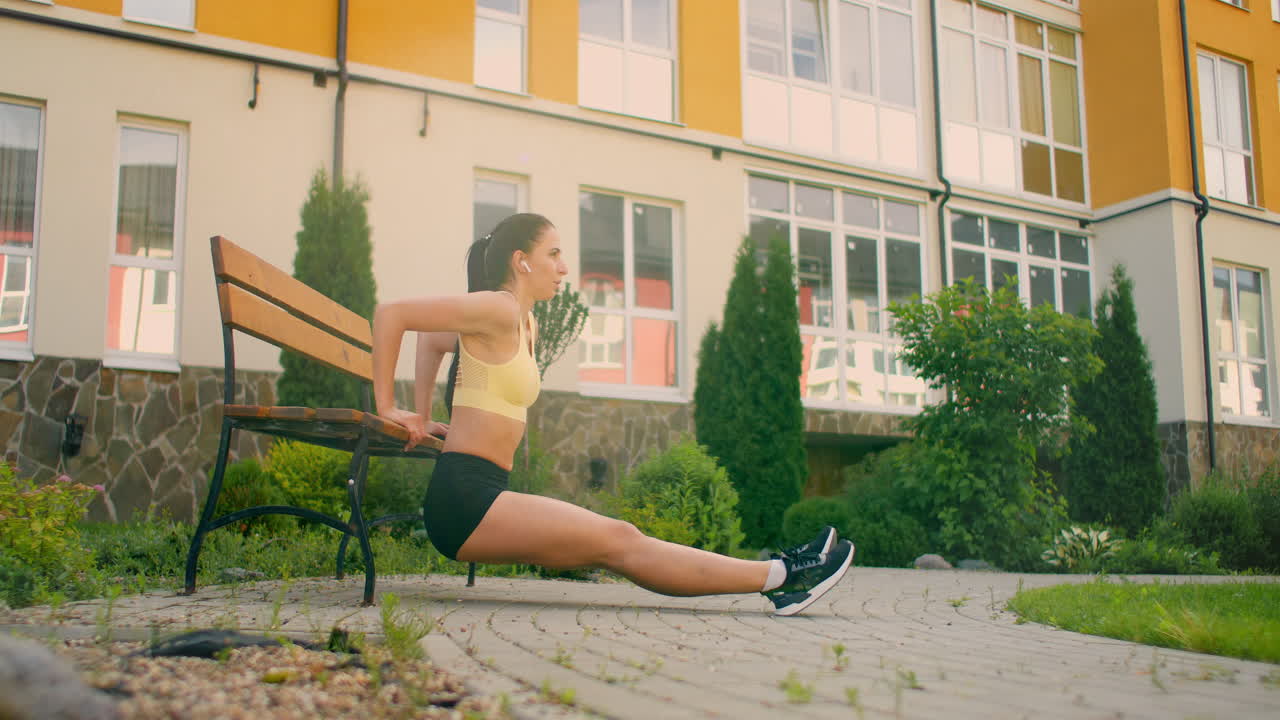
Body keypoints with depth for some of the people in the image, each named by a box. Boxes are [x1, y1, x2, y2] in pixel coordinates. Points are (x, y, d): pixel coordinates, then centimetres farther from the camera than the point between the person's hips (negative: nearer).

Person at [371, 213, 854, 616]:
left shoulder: (525, 324, 17)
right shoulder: (498, 309, -11)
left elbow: (431, 340, 30)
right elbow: (390, 314, -15)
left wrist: (425, 417, 22)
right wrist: (388, 408, -11)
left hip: (475, 498, 9)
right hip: (463, 495, -9)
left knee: (617, 542, 2)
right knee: (617, 543, -10)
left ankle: (776, 576, 0)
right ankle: (779, 576, -8)